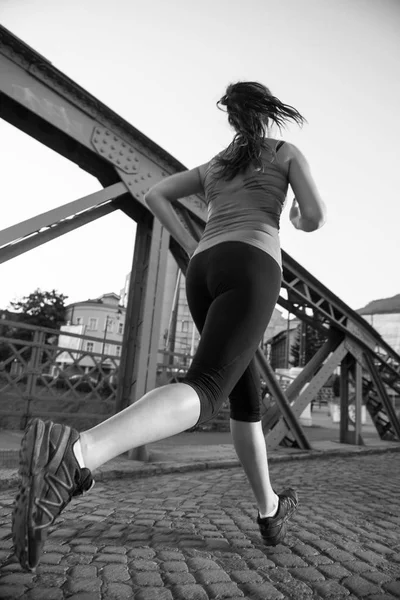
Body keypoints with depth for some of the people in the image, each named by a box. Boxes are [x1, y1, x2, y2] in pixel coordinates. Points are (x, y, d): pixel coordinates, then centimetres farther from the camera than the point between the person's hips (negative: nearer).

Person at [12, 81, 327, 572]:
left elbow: (154, 195, 23)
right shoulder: (287, 152, 21)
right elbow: (316, 217, 7)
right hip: (250, 269, -6)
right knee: (203, 392, -24)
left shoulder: (212, 166, 32)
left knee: (247, 396, 17)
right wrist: (297, 219, 33)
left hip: (203, 275, 6)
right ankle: (73, 453, -50)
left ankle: (270, 512, 26)